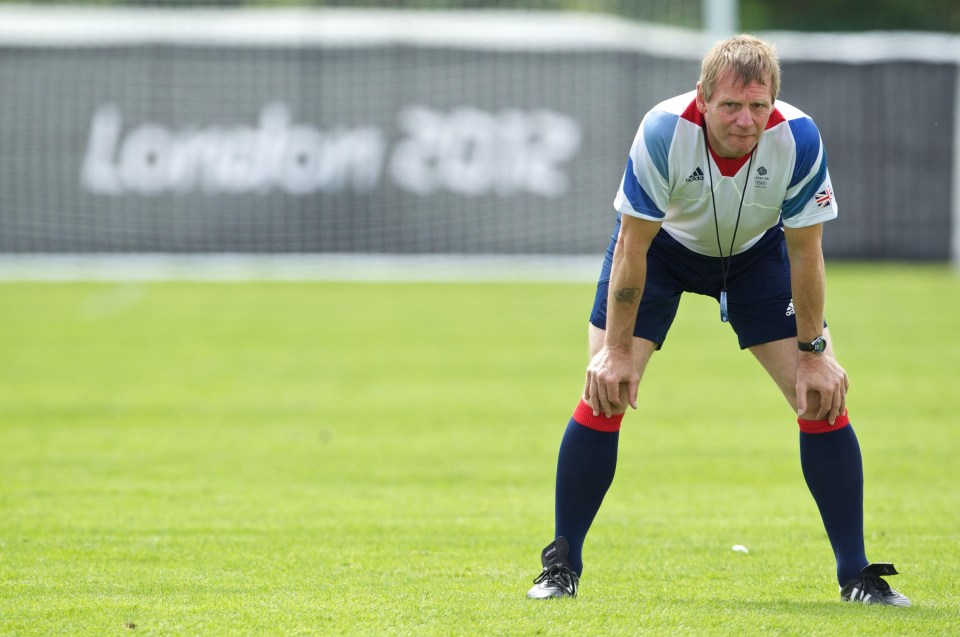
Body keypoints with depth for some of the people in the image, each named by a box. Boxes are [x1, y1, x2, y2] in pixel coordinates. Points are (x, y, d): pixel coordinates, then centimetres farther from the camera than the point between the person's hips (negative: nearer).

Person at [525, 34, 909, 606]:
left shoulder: (798, 139, -32)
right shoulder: (665, 131, -36)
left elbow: (805, 253, -18)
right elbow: (633, 244, -25)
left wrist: (813, 354, -15)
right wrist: (618, 352, -22)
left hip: (757, 252, 1)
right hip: (664, 244, -1)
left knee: (824, 398, -10)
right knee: (605, 395, -11)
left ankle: (856, 574, 0)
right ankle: (562, 566, 4)